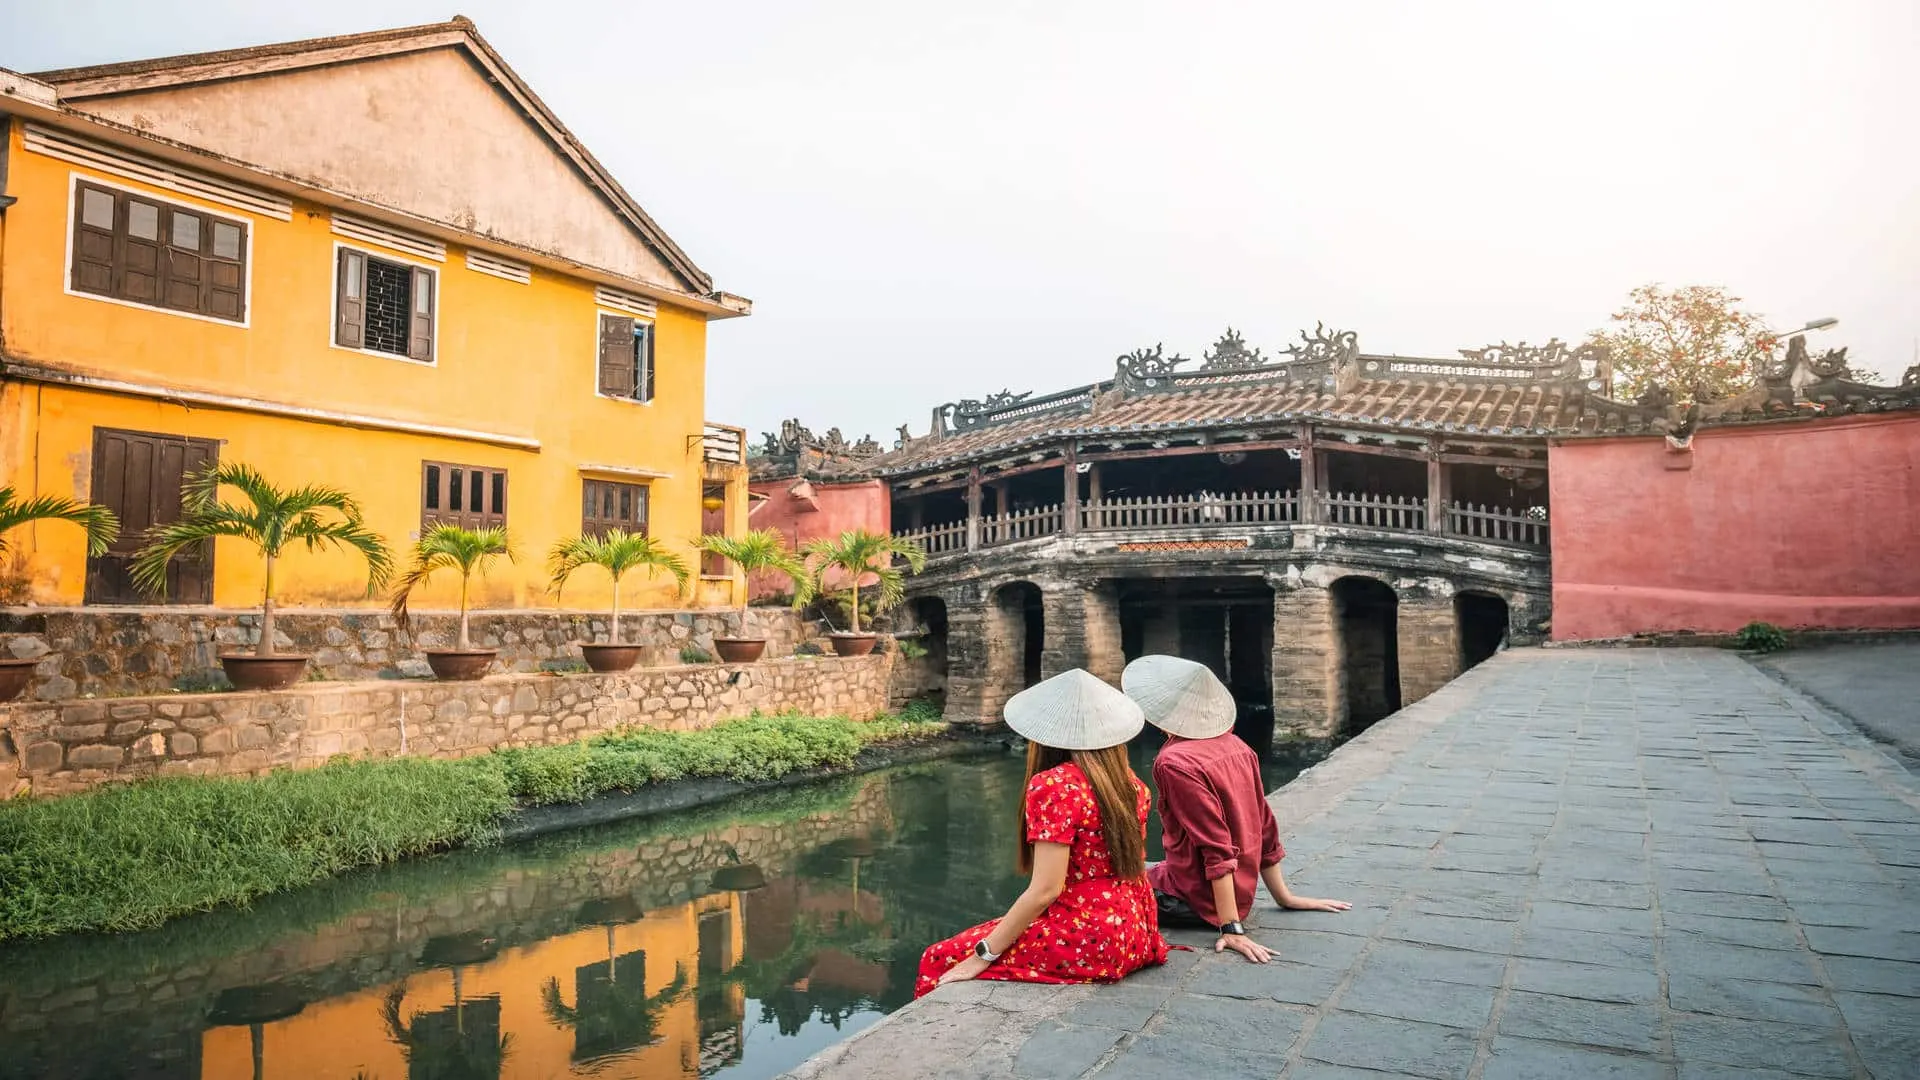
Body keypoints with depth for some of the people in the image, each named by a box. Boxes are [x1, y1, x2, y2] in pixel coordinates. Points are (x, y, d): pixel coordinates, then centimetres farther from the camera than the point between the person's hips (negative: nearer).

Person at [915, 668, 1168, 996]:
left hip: (1089, 943, -9)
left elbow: (1045, 890, -20)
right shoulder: (1130, 781, 5)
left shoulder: (1053, 785, -16)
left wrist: (982, 956, -14)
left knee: (939, 961, 1)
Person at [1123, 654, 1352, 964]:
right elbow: (1265, 829, 7)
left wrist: (1232, 928, -24)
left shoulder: (1175, 763, -22)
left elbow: (1217, 848, -25)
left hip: (1198, 899, -8)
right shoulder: (1236, 746, 1)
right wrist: (1284, 898, 15)